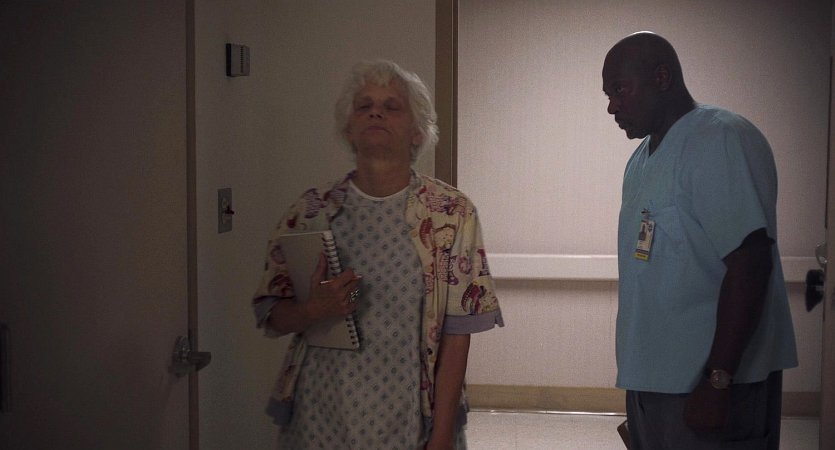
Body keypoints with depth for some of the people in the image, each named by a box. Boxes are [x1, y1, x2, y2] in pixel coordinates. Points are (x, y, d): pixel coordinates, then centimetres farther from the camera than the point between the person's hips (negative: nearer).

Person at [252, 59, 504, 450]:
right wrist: (313, 311, -16)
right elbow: (271, 318, 5)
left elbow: (456, 335, -7)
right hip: (321, 418, 2)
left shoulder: (451, 212, -5)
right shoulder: (312, 210, 1)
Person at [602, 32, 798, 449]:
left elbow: (749, 265, -21)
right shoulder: (642, 158, 15)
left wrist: (717, 382, -24)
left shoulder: (721, 140, -13)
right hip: (653, 382, 8)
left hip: (712, 383, -8)